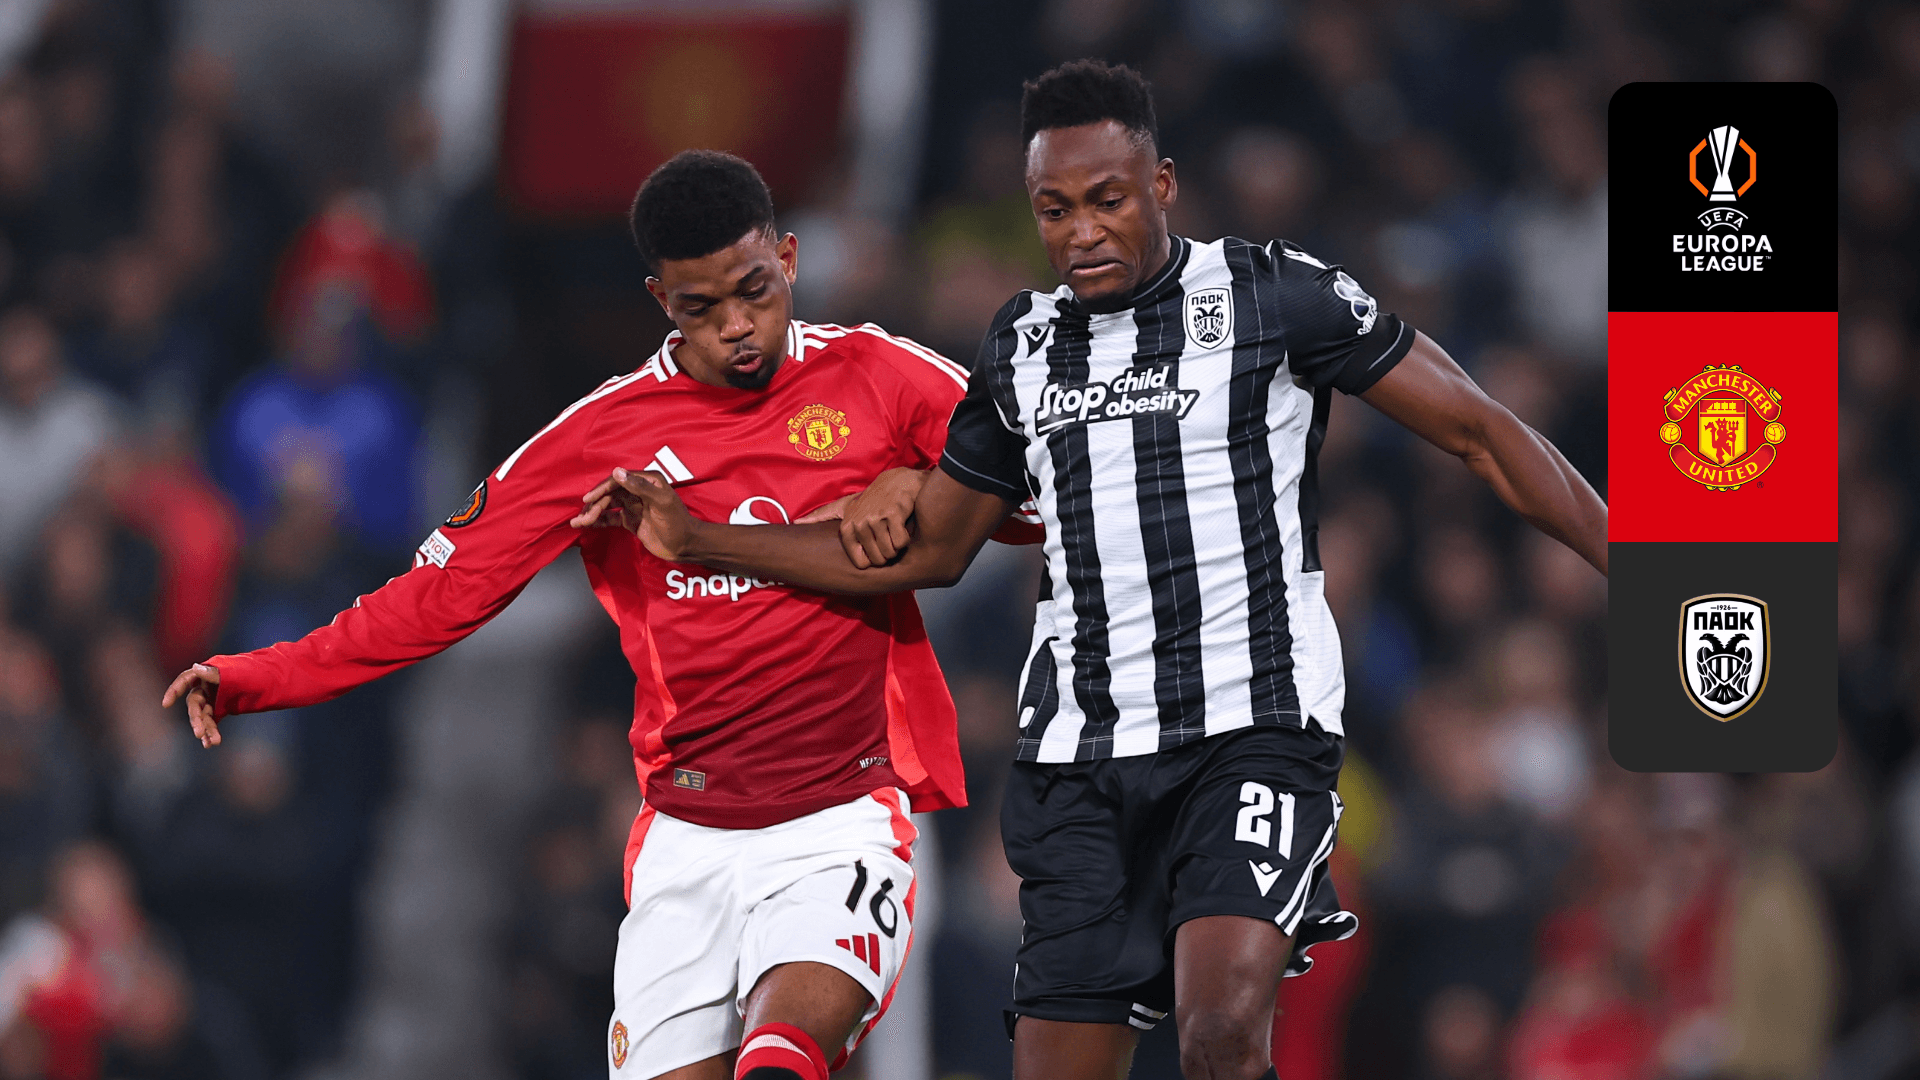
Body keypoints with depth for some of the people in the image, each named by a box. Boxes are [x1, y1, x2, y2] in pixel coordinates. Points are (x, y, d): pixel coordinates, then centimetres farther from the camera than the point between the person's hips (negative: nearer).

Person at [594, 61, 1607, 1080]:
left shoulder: (1275, 296, -1)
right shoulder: (1025, 347, 15)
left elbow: (1479, 432, 2)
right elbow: (924, 549, 26)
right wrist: (697, 539, 21)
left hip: (1252, 728, -5)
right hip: (1079, 757, 5)